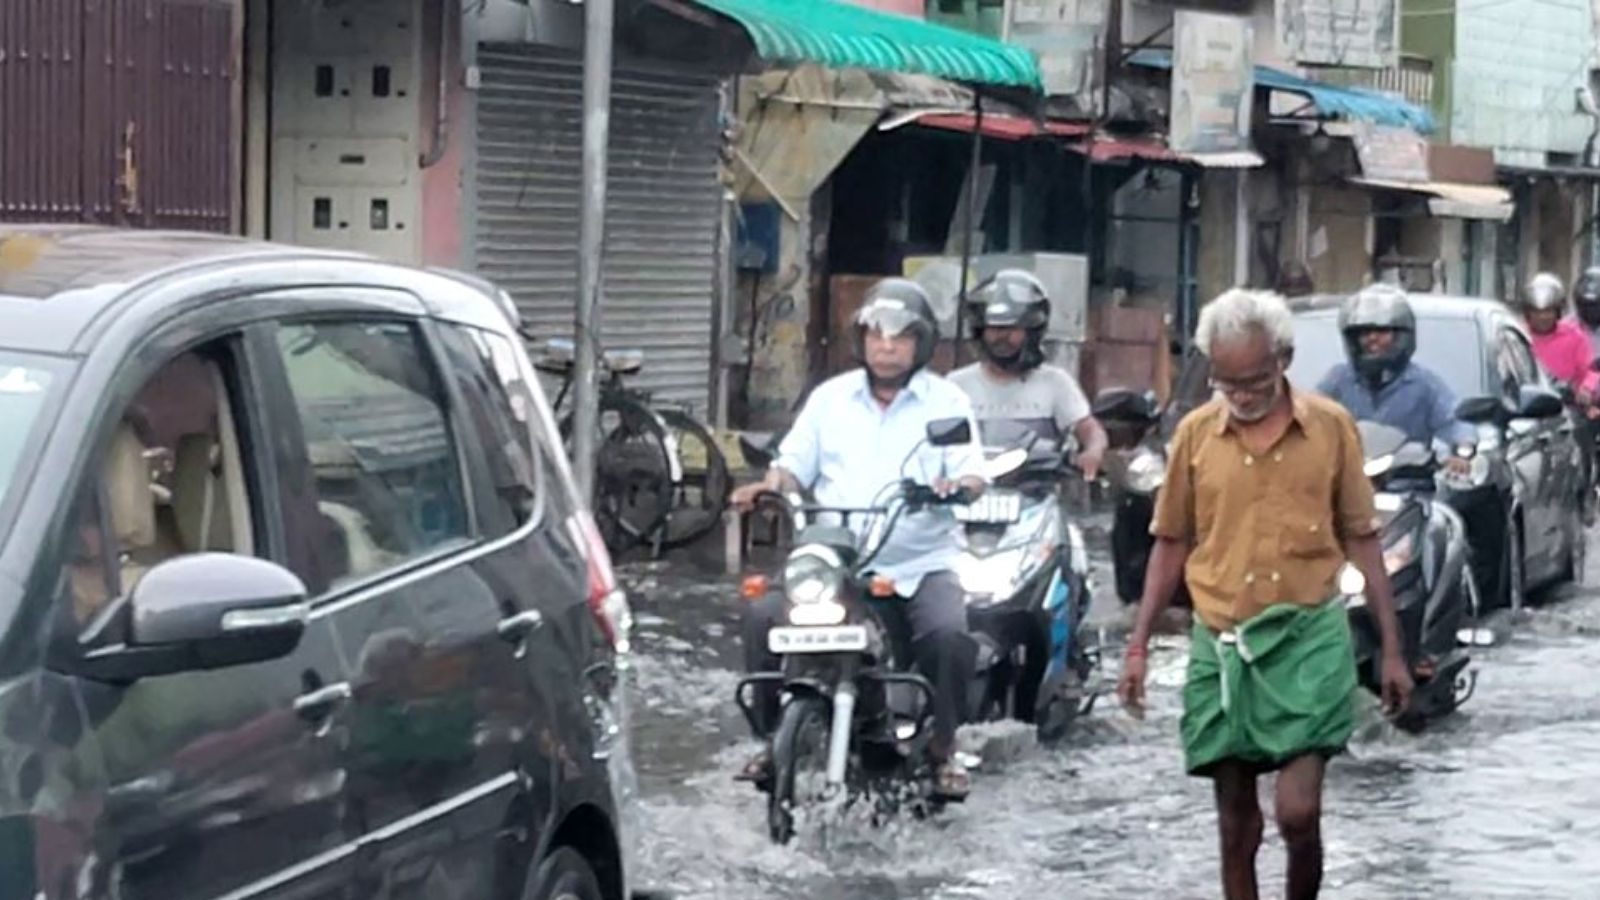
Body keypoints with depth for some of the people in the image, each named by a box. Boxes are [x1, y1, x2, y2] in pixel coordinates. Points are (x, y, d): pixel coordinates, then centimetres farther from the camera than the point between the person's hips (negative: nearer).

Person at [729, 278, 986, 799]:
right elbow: (794, 464, 11)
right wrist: (769, 486, -11)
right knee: (763, 616, -20)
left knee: (949, 634, -29)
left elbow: (973, 475, -2)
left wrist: (960, 485, -26)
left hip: (920, 564, -2)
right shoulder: (830, 397, 15)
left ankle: (942, 747, -7)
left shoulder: (947, 402, 8)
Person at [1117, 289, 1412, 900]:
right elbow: (1171, 544, 10)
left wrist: (1391, 649, 4)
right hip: (1220, 643, 2)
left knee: (1298, 812, -12)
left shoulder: (1332, 426, -2)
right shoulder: (1195, 432, 2)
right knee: (1236, 818, 9)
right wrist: (1139, 645, 6)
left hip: (1307, 636, -2)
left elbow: (1362, 540, 5)